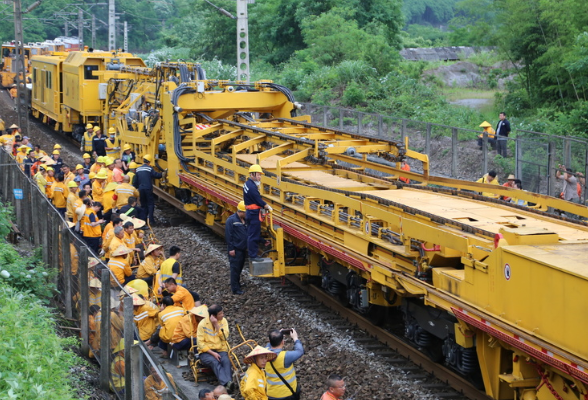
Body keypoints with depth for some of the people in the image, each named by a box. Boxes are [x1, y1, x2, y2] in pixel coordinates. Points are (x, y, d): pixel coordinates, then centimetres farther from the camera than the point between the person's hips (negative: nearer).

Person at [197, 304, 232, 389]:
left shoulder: (223, 321, 4)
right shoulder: (203, 324, -5)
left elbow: (225, 337, -8)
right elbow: (200, 343, -7)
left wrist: (216, 324, -16)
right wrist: (213, 353, -17)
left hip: (221, 350, 3)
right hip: (206, 351, -3)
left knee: (226, 361, -31)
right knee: (215, 362, -34)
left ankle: (228, 383, -49)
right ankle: (226, 383, -53)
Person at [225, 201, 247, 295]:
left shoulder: (244, 220, 11)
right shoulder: (231, 220, -14)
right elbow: (228, 235, -15)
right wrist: (231, 249, -19)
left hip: (243, 249, 8)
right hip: (235, 249, -8)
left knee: (240, 267, 17)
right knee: (235, 268, -5)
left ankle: (237, 284, 30)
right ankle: (235, 289, -3)